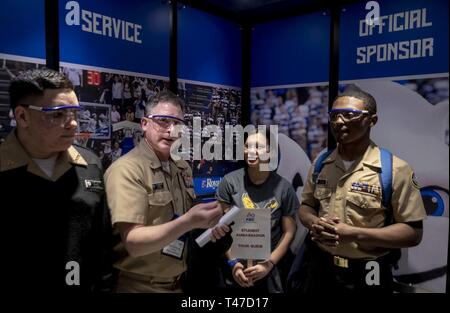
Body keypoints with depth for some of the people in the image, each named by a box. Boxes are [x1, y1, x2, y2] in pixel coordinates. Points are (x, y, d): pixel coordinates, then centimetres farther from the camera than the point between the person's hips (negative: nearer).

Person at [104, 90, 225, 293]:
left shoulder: (183, 168, 3)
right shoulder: (126, 170, -19)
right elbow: (133, 243, -25)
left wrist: (207, 224, -4)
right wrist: (188, 222, -36)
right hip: (138, 285, -6)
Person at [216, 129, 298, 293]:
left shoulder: (284, 187, -9)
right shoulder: (229, 181, -10)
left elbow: (289, 232, -3)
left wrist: (270, 264, -10)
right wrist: (233, 262, -11)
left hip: (271, 267, 0)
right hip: (237, 265, 1)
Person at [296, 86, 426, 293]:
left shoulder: (395, 169, -13)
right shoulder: (321, 164, 2)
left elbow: (413, 233, -13)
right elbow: (306, 206, 10)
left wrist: (353, 234, -22)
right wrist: (314, 223, -13)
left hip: (364, 275, -4)